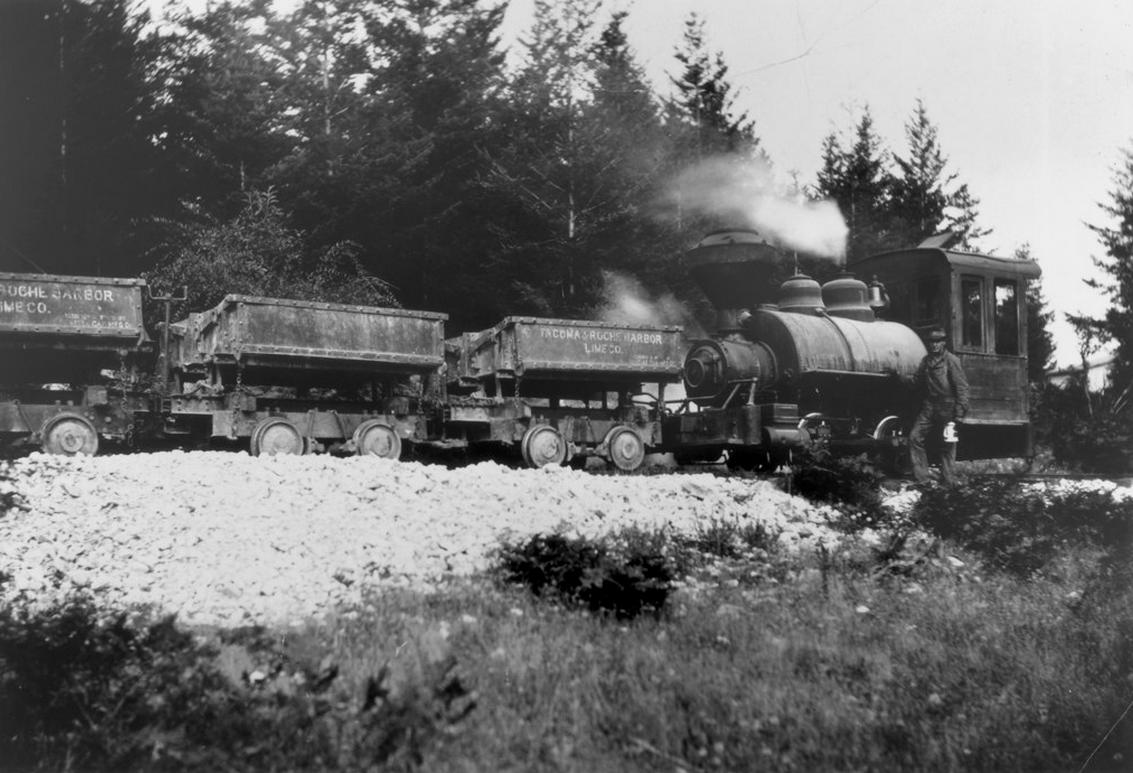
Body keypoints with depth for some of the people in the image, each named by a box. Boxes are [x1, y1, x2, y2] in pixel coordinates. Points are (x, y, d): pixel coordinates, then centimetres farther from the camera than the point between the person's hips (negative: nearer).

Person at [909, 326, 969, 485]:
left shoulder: (951, 360, -6)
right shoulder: (926, 361, 13)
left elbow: (961, 387, -9)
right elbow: (919, 383, 21)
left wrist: (960, 411, -14)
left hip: (947, 408, -6)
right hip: (929, 407, 6)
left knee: (947, 445, -1)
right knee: (915, 438, -3)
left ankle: (949, 482, 6)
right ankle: (921, 478, 3)